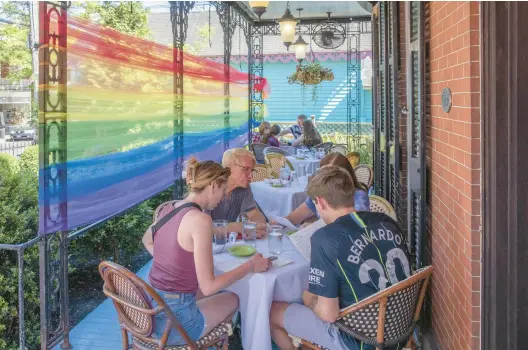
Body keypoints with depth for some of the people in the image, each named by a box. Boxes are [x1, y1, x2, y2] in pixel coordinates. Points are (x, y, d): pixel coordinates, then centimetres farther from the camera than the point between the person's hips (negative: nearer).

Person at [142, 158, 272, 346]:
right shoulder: (200, 219, -22)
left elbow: (147, 241, 26)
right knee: (232, 300, 21)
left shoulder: (168, 209, 4)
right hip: (173, 322, -8)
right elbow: (208, 286, -21)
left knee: (219, 294, 30)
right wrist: (250, 265, -9)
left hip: (150, 309, 8)